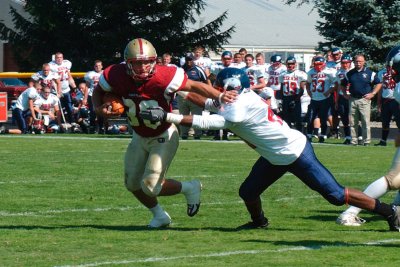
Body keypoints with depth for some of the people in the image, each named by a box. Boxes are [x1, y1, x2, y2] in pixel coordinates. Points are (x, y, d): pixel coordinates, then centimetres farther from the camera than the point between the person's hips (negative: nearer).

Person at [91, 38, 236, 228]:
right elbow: (98, 91, 0)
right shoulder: (117, 75, -21)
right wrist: (99, 109, -21)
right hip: (139, 137, 6)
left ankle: (189, 188, 14)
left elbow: (195, 86, -23)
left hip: (163, 137, -6)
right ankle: (159, 216, 39)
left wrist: (219, 96, -39)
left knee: (150, 186, -14)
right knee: (133, 184, 14)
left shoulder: (163, 77, -32)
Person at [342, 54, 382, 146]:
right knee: (353, 122, 5)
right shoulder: (350, 73, 8)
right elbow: (343, 84, 21)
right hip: (353, 100, 3)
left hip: (364, 100, -3)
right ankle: (354, 140, 11)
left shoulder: (369, 73, -1)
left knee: (366, 121, -5)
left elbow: (379, 83, 3)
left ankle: (366, 140, 0)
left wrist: (372, 94, -4)